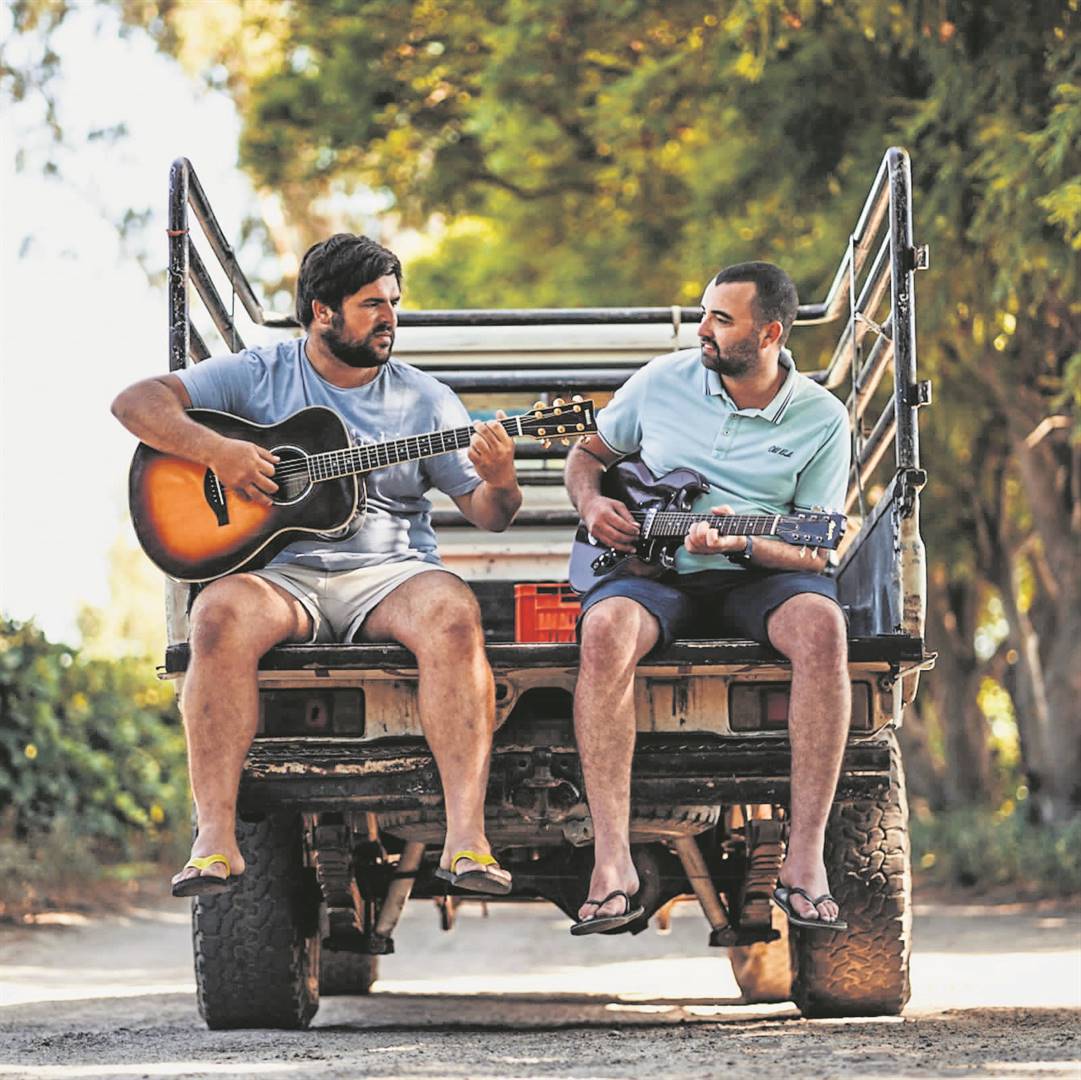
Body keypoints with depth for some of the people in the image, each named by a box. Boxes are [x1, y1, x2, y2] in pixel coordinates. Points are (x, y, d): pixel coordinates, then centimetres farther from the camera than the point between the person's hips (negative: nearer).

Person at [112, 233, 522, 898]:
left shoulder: (425, 399, 13)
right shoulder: (259, 376, 9)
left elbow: (487, 514, 11)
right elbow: (136, 402, 1)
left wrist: (501, 485, -14)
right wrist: (215, 451, -14)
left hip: (390, 573, 1)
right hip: (282, 573, -1)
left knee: (453, 614, -33)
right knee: (221, 616, -34)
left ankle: (467, 838, -37)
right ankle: (215, 841, -33)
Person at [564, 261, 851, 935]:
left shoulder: (822, 420, 1)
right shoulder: (662, 381, 7)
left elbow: (815, 555, -3)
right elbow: (588, 454, 22)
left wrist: (742, 543, -22)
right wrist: (592, 506, 0)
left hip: (760, 577, -1)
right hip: (655, 571, 1)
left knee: (822, 625, -36)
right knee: (605, 630, -35)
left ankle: (805, 860, -32)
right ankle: (612, 862, -34)